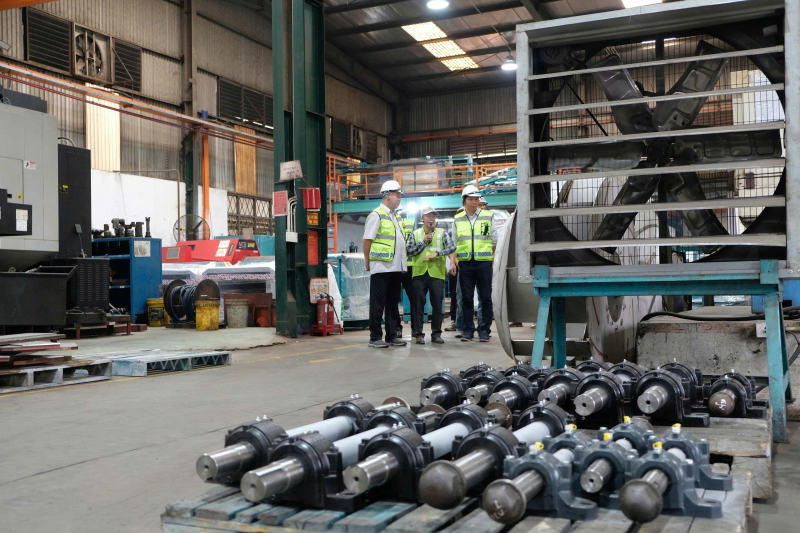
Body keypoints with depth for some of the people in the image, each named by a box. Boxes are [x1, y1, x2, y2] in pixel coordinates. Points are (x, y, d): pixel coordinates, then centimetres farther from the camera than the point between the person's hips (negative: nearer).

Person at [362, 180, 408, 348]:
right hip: (381, 267, -9)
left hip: (395, 267, 9)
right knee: (378, 303, -2)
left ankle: (392, 336, 18)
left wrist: (401, 264, 17)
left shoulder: (394, 217, 19)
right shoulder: (376, 215, -7)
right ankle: (375, 338, 3)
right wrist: (368, 262, -9)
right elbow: (366, 241, -11)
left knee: (393, 303, 12)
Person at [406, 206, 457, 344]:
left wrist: (437, 253, -15)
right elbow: (409, 251, 2)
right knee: (418, 303, -1)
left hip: (437, 273, 0)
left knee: (437, 304, 0)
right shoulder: (415, 234, 13)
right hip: (419, 273, 0)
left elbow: (451, 248, -2)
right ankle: (418, 333, 4)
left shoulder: (442, 233, 11)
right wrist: (424, 242, -4)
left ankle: (436, 333, 8)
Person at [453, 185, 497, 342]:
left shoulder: (487, 217, 6)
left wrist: (491, 256, 2)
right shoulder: (457, 220, 11)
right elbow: (453, 243, 15)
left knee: (485, 298, -1)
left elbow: (494, 241, 10)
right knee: (466, 298, 3)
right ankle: (468, 330, 11)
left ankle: (484, 330, 6)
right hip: (465, 264, 1)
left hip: (484, 263, -1)